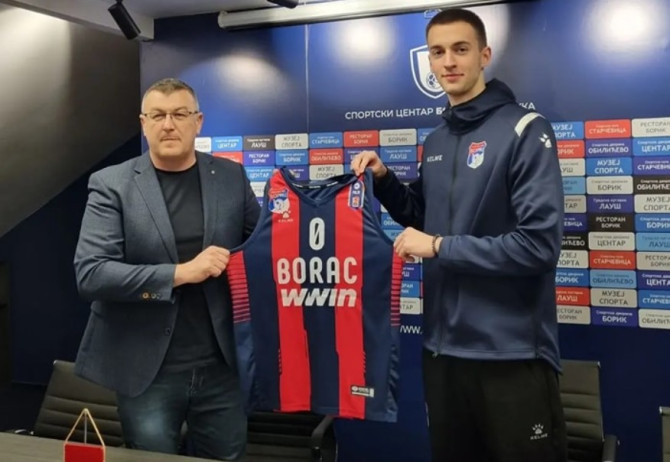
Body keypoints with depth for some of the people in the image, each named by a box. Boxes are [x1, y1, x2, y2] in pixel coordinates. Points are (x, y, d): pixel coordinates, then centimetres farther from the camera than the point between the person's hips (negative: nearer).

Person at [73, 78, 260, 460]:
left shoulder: (231, 177, 3)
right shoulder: (111, 184, -5)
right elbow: (90, 273, -14)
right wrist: (180, 273, -20)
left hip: (222, 365, 2)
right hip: (147, 370, -2)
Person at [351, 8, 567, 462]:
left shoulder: (525, 131, -13)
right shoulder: (435, 141, 10)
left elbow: (539, 244, -21)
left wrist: (439, 248, -16)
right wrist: (384, 180, 4)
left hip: (511, 351, -7)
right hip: (443, 346, 7)